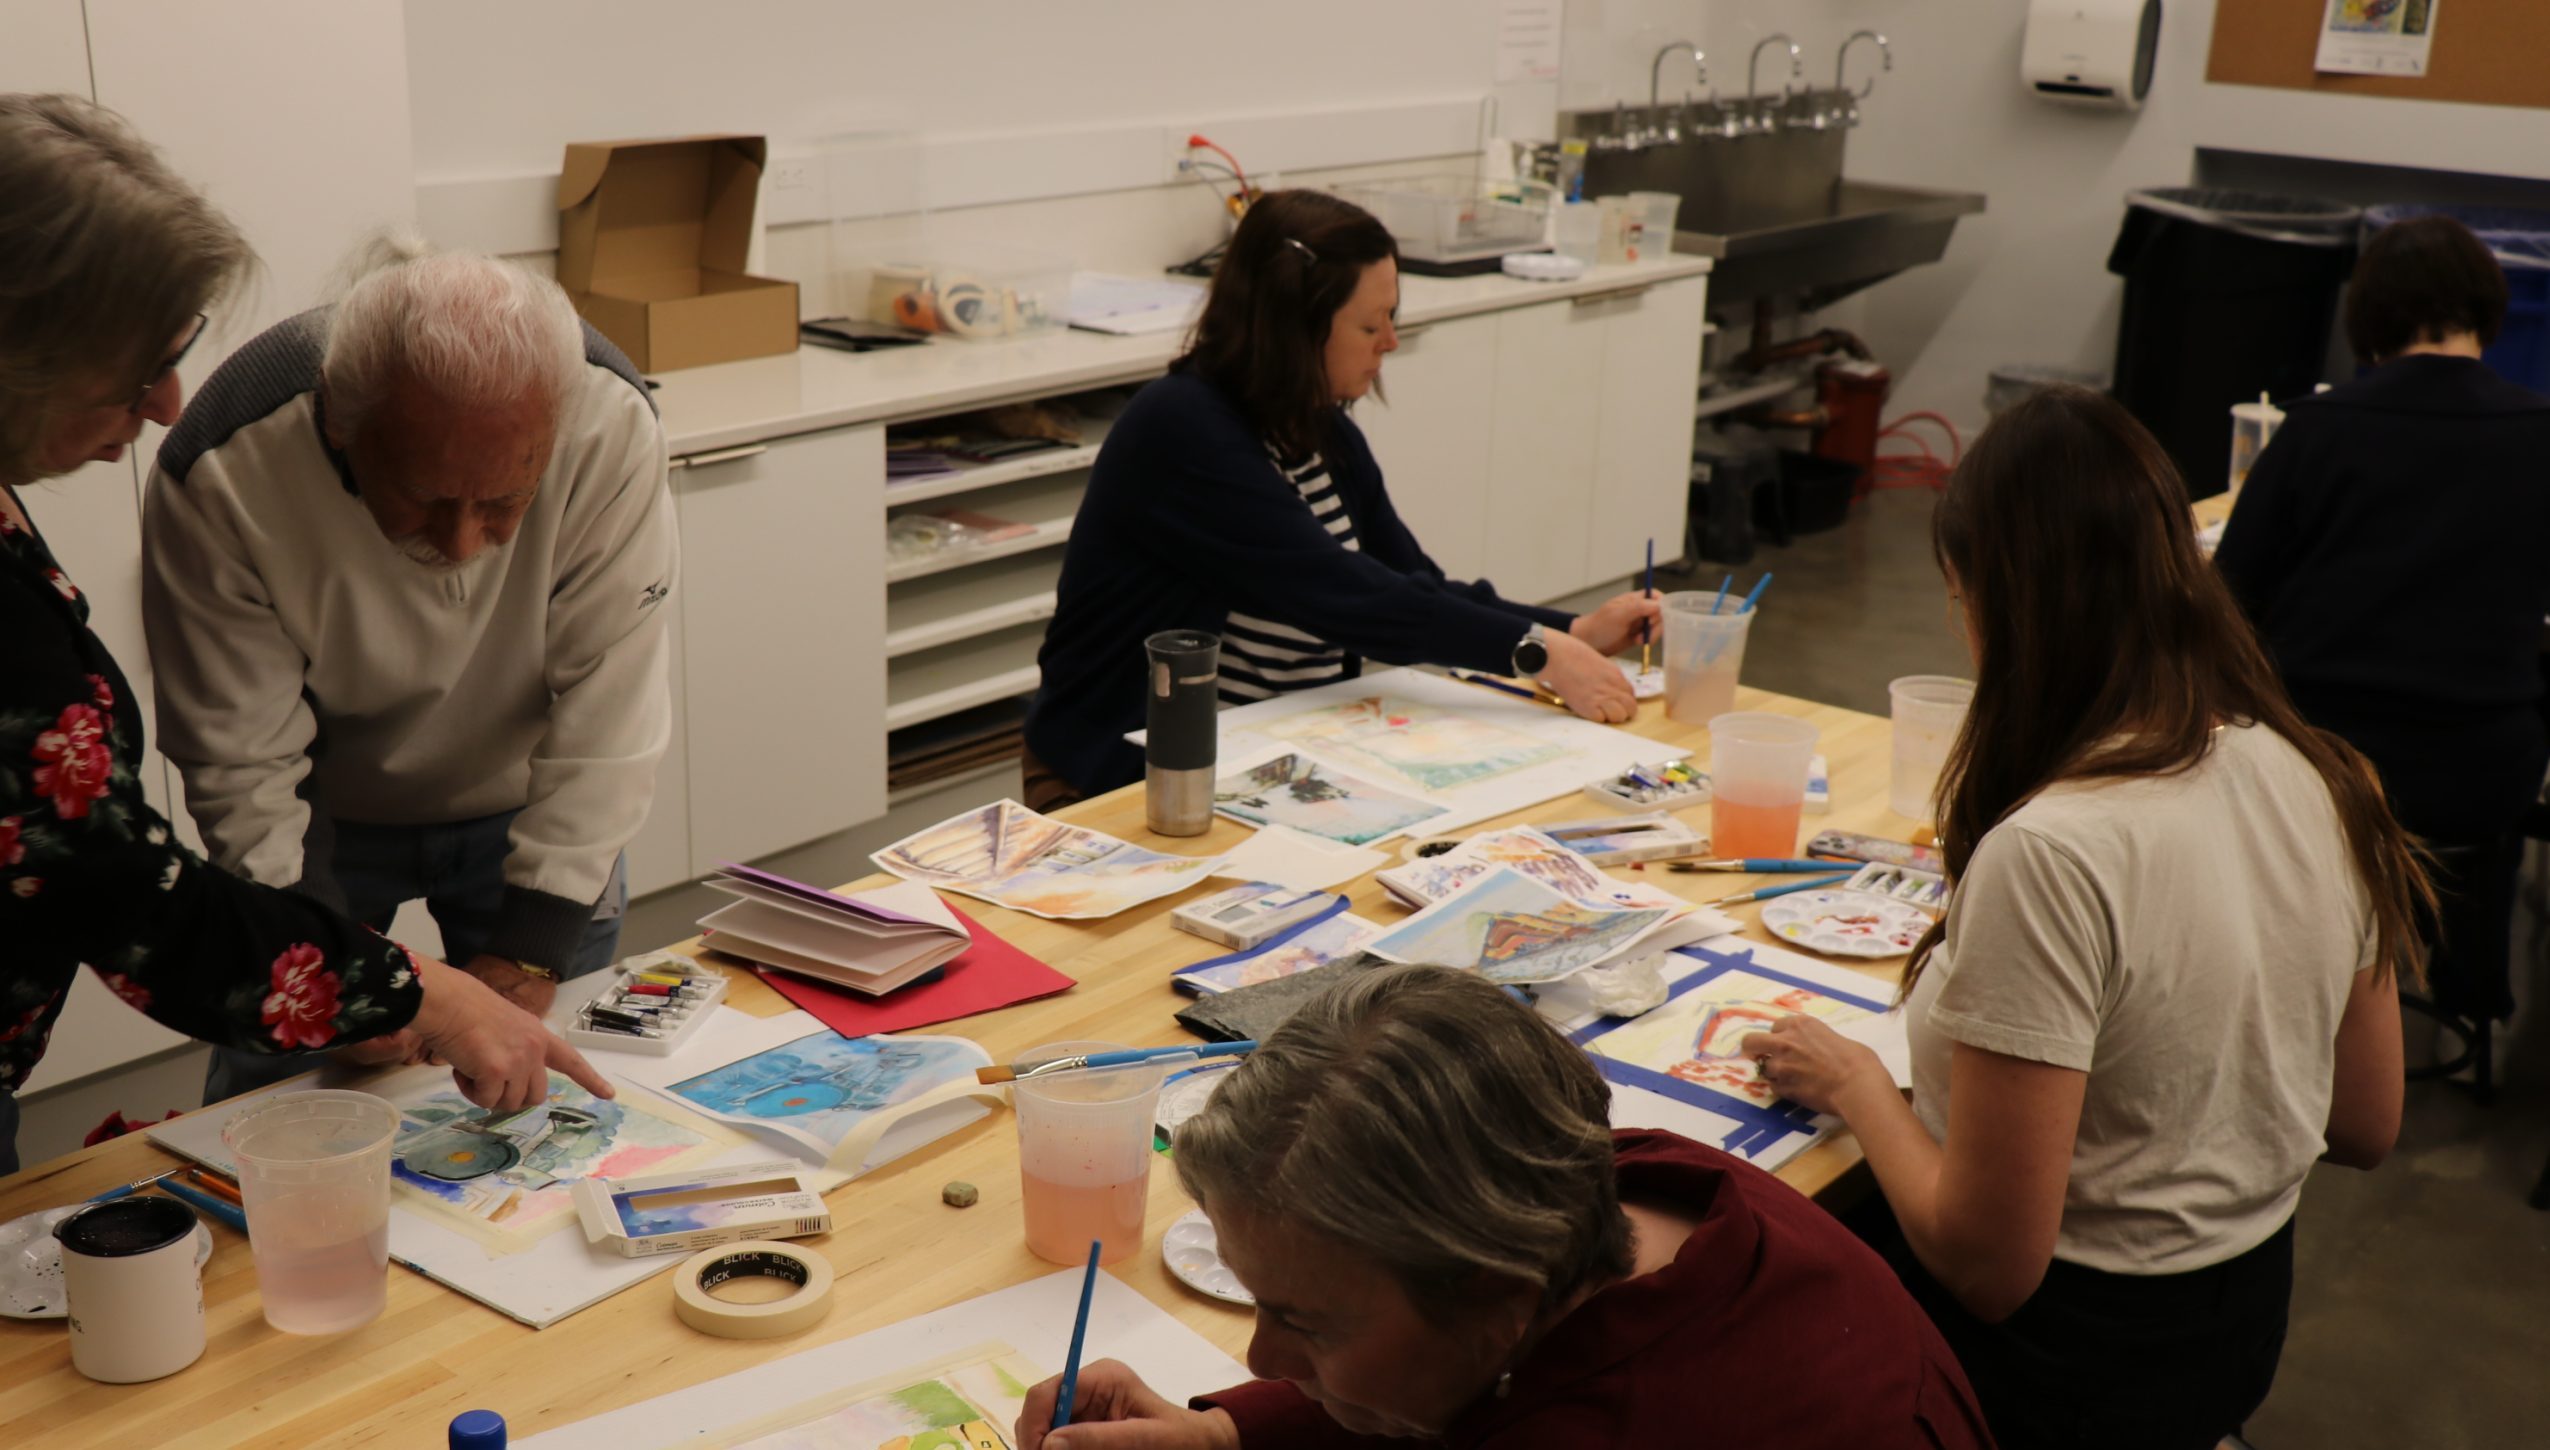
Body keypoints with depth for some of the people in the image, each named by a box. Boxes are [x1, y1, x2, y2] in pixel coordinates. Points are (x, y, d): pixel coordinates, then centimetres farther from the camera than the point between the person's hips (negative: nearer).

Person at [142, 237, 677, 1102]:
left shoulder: (611, 424, -31)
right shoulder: (222, 477, -31)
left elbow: (606, 719, -24)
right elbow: (241, 758, -20)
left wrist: (530, 950, -24)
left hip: (522, 800, 1)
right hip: (320, 812, 0)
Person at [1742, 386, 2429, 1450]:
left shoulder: (2049, 857, -30)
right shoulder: (2323, 782, -5)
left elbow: (1987, 1262, -25)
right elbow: (2365, 1130, 7)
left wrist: (1855, 1082, -9)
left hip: (2069, 1362, -7)